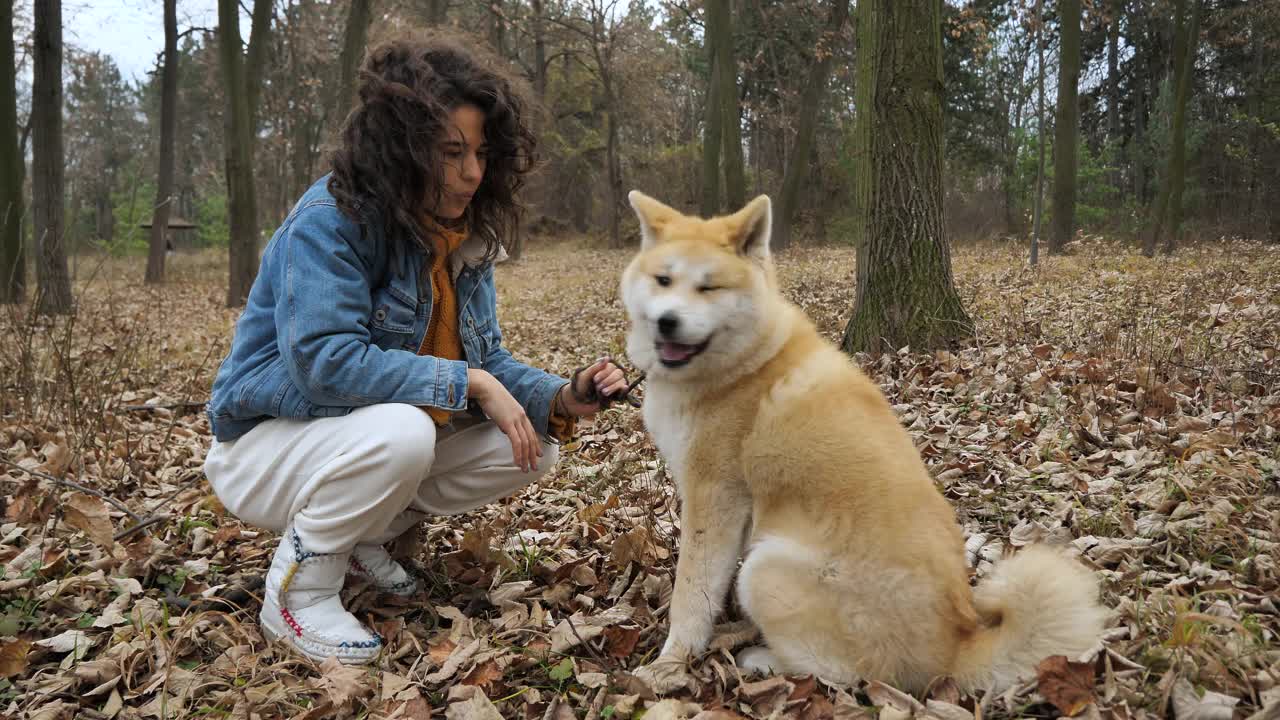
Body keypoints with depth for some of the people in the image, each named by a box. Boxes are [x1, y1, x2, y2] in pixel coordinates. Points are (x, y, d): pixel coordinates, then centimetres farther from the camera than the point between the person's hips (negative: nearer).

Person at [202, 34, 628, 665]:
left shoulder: (466, 235, -1)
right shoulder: (329, 220, -23)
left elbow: (485, 361, 0)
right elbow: (325, 360, -34)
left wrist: (561, 400, -19)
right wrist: (468, 384, -31)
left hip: (400, 433, 7)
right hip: (269, 441, -7)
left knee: (531, 444, -5)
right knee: (400, 433, -37)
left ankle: (361, 535, 10)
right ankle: (298, 587, -10)